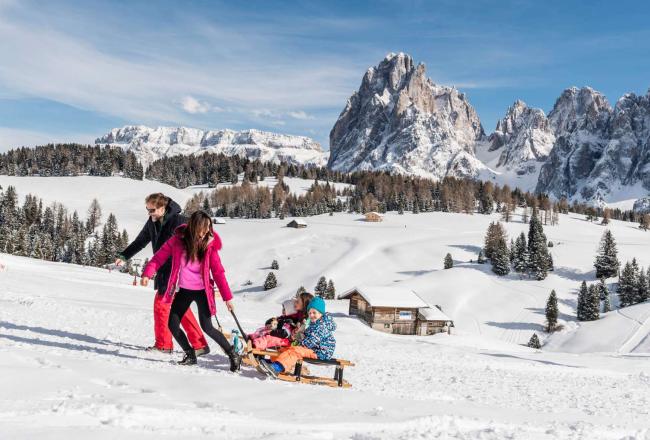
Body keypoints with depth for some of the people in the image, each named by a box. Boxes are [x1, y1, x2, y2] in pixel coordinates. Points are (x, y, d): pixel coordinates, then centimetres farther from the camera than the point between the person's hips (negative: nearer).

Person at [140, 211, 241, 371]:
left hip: (202, 290, -3)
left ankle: (233, 354, 8)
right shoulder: (178, 240, -6)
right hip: (183, 290, 3)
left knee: (207, 327, -9)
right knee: (173, 325, 2)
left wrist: (227, 297, -6)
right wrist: (147, 274, -20)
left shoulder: (209, 244, -7)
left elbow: (218, 271, -5)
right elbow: (160, 256, -3)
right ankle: (190, 355, 25)